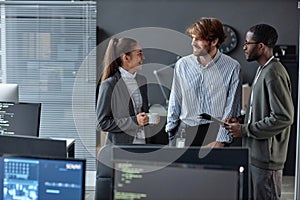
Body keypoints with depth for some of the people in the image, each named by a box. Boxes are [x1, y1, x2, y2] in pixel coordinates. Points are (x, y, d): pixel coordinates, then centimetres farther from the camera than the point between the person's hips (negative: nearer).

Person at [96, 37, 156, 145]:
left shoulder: (142, 80, 9)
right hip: (121, 142, -6)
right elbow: (103, 123, -11)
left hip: (143, 140, 6)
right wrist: (134, 121, -18)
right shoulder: (109, 85, -11)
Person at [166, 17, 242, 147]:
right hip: (185, 130, 3)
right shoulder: (182, 64, 7)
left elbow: (231, 108, -3)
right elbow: (175, 102, 13)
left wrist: (221, 140, -8)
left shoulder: (232, 67, -3)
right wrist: (170, 131, 10)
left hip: (215, 130, -2)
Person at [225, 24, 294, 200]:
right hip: (256, 154, 10)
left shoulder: (274, 74, -19)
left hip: (266, 157, -10)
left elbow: (283, 117, -24)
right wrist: (242, 121, 6)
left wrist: (245, 130, -18)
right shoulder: (264, 70, 14)